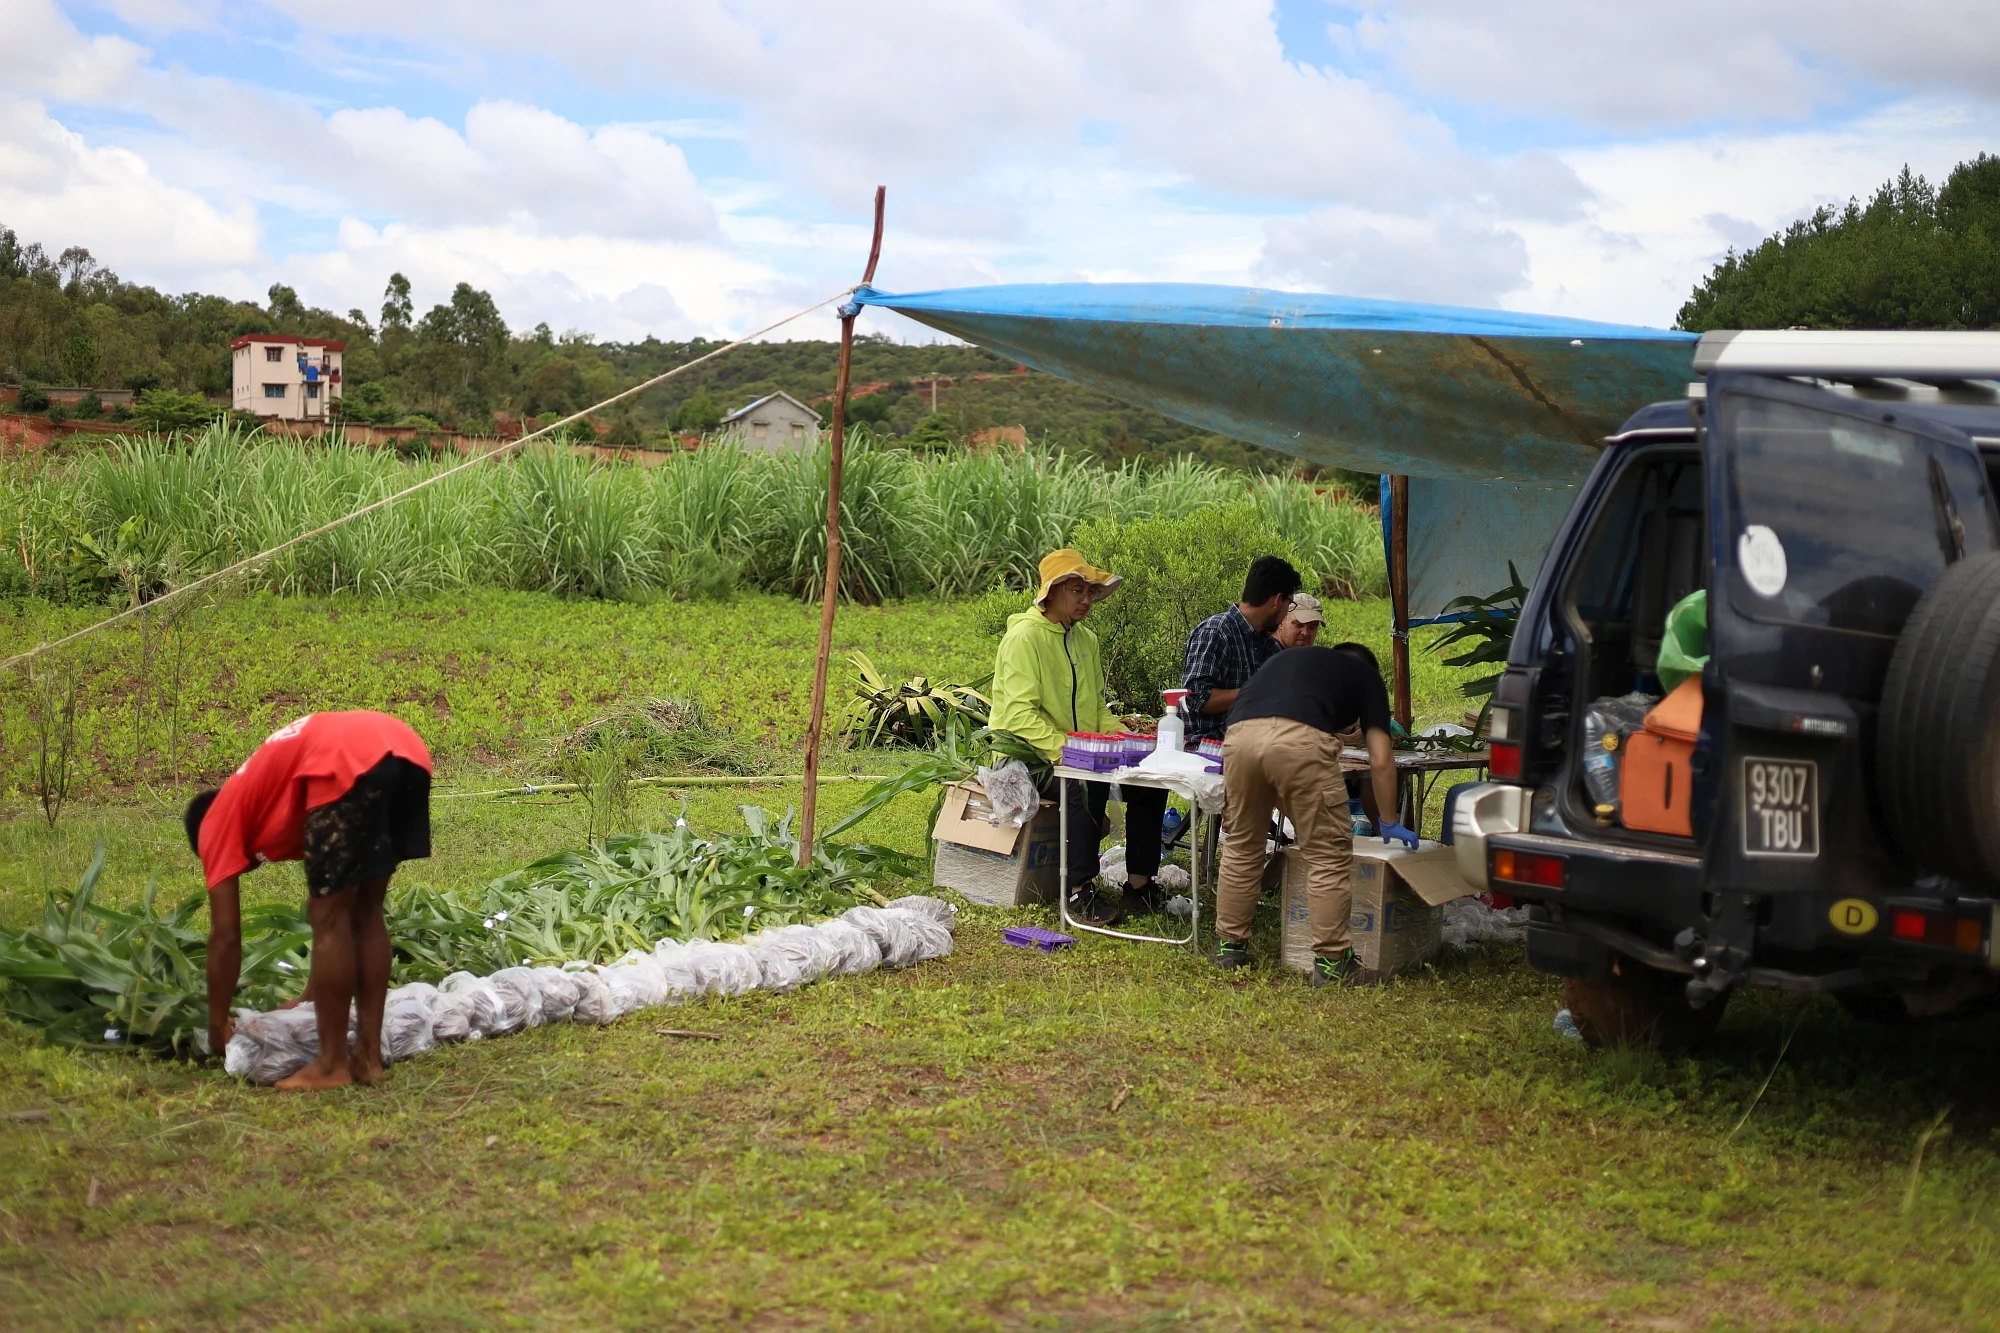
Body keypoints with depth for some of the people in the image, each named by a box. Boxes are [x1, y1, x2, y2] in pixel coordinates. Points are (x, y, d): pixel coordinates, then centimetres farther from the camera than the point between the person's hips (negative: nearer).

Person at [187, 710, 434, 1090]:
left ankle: (332, 1065, 12)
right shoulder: (278, 812, 40)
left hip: (350, 764, -7)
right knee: (364, 915, 19)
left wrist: (218, 1026, 31)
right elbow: (337, 913, 41)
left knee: (329, 920, 6)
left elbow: (225, 936, 20)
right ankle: (369, 1056, 22)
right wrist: (311, 1000, 48)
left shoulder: (218, 822, 23)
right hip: (408, 752, 7)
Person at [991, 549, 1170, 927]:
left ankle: (1139, 881, 2)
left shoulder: (1086, 639, 13)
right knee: (1087, 783, -35)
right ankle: (1078, 892, -30)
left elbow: (1096, 706, 19)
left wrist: (1119, 732, -2)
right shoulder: (1025, 636, -12)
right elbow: (1020, 714, -21)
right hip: (1028, 753, -8)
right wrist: (1063, 749, -32)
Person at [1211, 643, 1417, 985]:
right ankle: (1331, 960, 12)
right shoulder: (1365, 675, 28)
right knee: (1329, 856, 8)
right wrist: (1389, 824, 33)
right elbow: (1380, 761, 20)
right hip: (1300, 739, -4)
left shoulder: (1289, 659, 40)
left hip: (1239, 733, 5)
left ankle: (1230, 946, 30)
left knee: (1241, 847, 21)